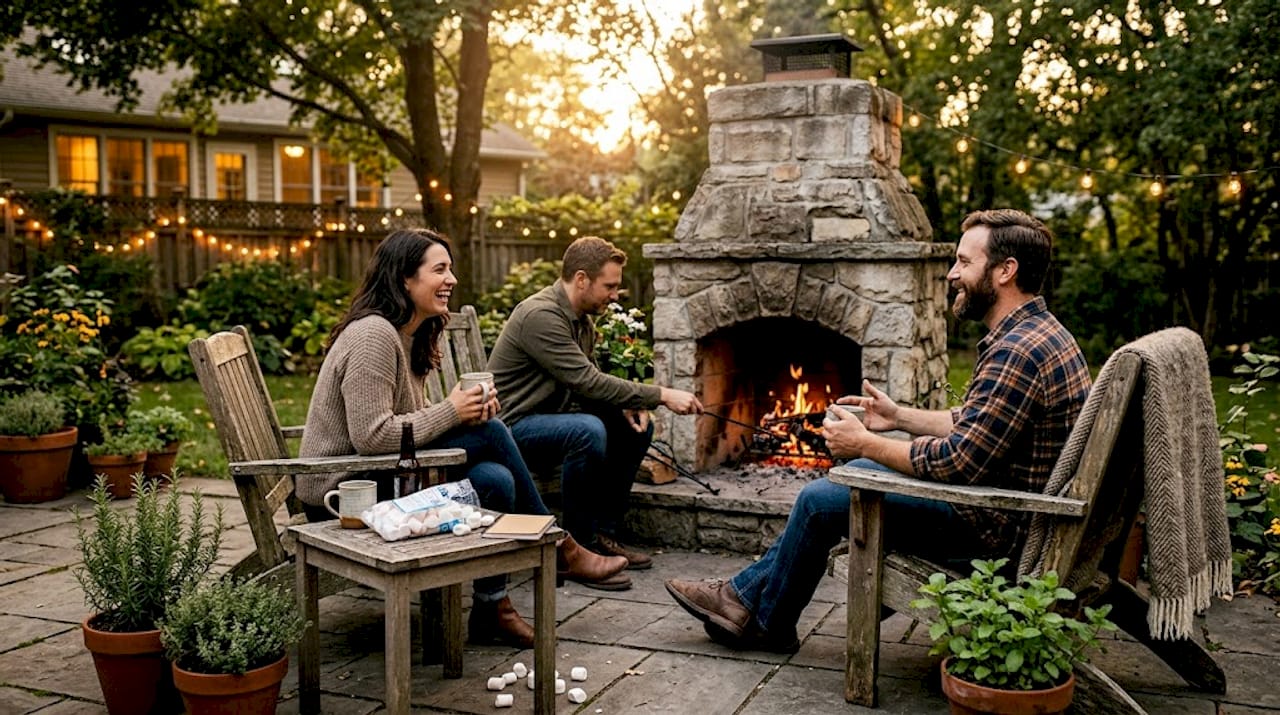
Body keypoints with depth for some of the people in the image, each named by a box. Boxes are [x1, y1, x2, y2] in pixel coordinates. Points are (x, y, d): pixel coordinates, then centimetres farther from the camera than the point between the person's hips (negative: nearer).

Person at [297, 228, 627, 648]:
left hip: (376, 478, 9)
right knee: (488, 432, -19)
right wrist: (450, 412, -18)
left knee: (495, 480, -12)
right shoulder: (373, 335, -19)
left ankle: (492, 609, 1)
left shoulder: (410, 335, 12)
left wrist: (469, 409, -6)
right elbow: (371, 436, -26)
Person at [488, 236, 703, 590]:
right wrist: (661, 395, -25)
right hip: (515, 425, -10)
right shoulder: (541, 315, -23)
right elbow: (587, 381, -28)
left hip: (552, 417, 10)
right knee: (588, 430, -34)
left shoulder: (581, 319, 8)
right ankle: (579, 547, -21)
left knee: (636, 426, 3)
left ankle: (603, 533, 8)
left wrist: (627, 405, -9)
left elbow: (590, 379, 13)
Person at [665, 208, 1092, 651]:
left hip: (993, 524, -11)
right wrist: (900, 417, 14)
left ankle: (765, 622, 18)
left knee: (821, 500, -5)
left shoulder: (1018, 352, -27)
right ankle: (748, 594, 21)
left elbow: (958, 462, -27)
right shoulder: (1037, 332, 9)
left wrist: (865, 443, -15)